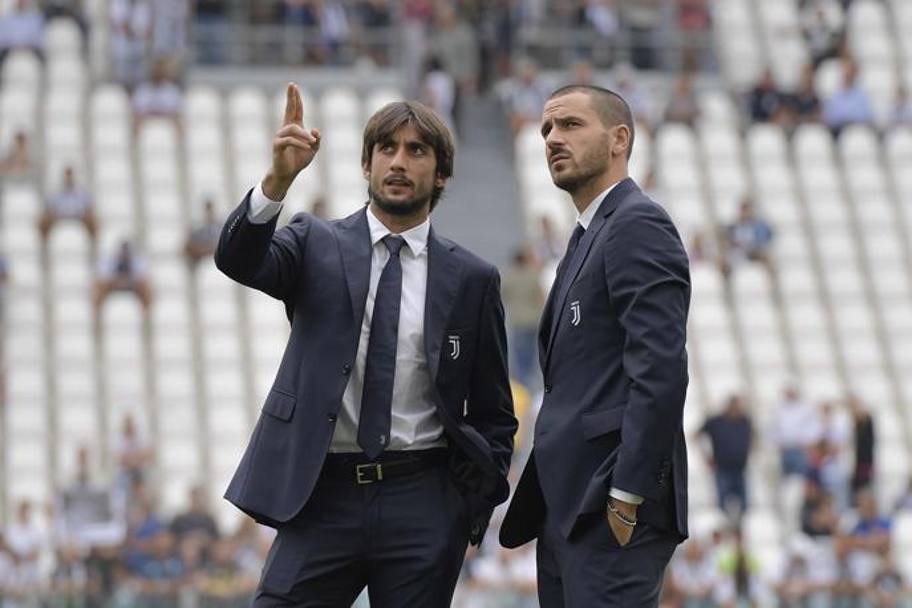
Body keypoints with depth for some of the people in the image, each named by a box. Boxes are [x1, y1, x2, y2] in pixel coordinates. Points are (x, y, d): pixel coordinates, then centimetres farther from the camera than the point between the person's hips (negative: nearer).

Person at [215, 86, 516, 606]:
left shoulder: (471, 279, 7)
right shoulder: (317, 246, 7)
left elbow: (493, 413, 11)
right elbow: (238, 260, -14)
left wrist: (477, 506, 2)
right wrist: (279, 180, -30)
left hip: (422, 503, 0)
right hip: (321, 496, 0)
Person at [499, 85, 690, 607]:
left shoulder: (638, 225, -9)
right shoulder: (589, 236, 22)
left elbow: (661, 368, -19)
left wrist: (627, 496, -21)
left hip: (611, 507, -10)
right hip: (572, 506, 10)